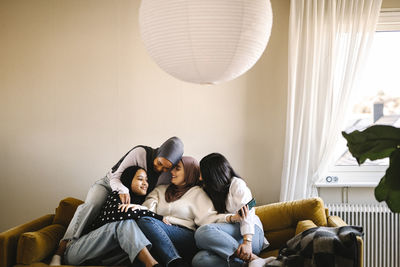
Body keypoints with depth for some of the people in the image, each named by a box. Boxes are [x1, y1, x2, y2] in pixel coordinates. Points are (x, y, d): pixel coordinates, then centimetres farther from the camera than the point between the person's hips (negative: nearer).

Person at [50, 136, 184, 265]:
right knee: (90, 205, -34)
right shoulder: (140, 152, -23)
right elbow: (115, 177, -22)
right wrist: (122, 190, -43)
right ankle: (60, 252, -38)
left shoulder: (168, 173, -10)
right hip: (109, 184, -4)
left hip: (132, 197, 5)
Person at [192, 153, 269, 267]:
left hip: (250, 233, -5)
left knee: (203, 232, -33)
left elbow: (248, 214, -9)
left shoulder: (237, 184, 4)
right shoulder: (212, 191, 26)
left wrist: (247, 242, -24)